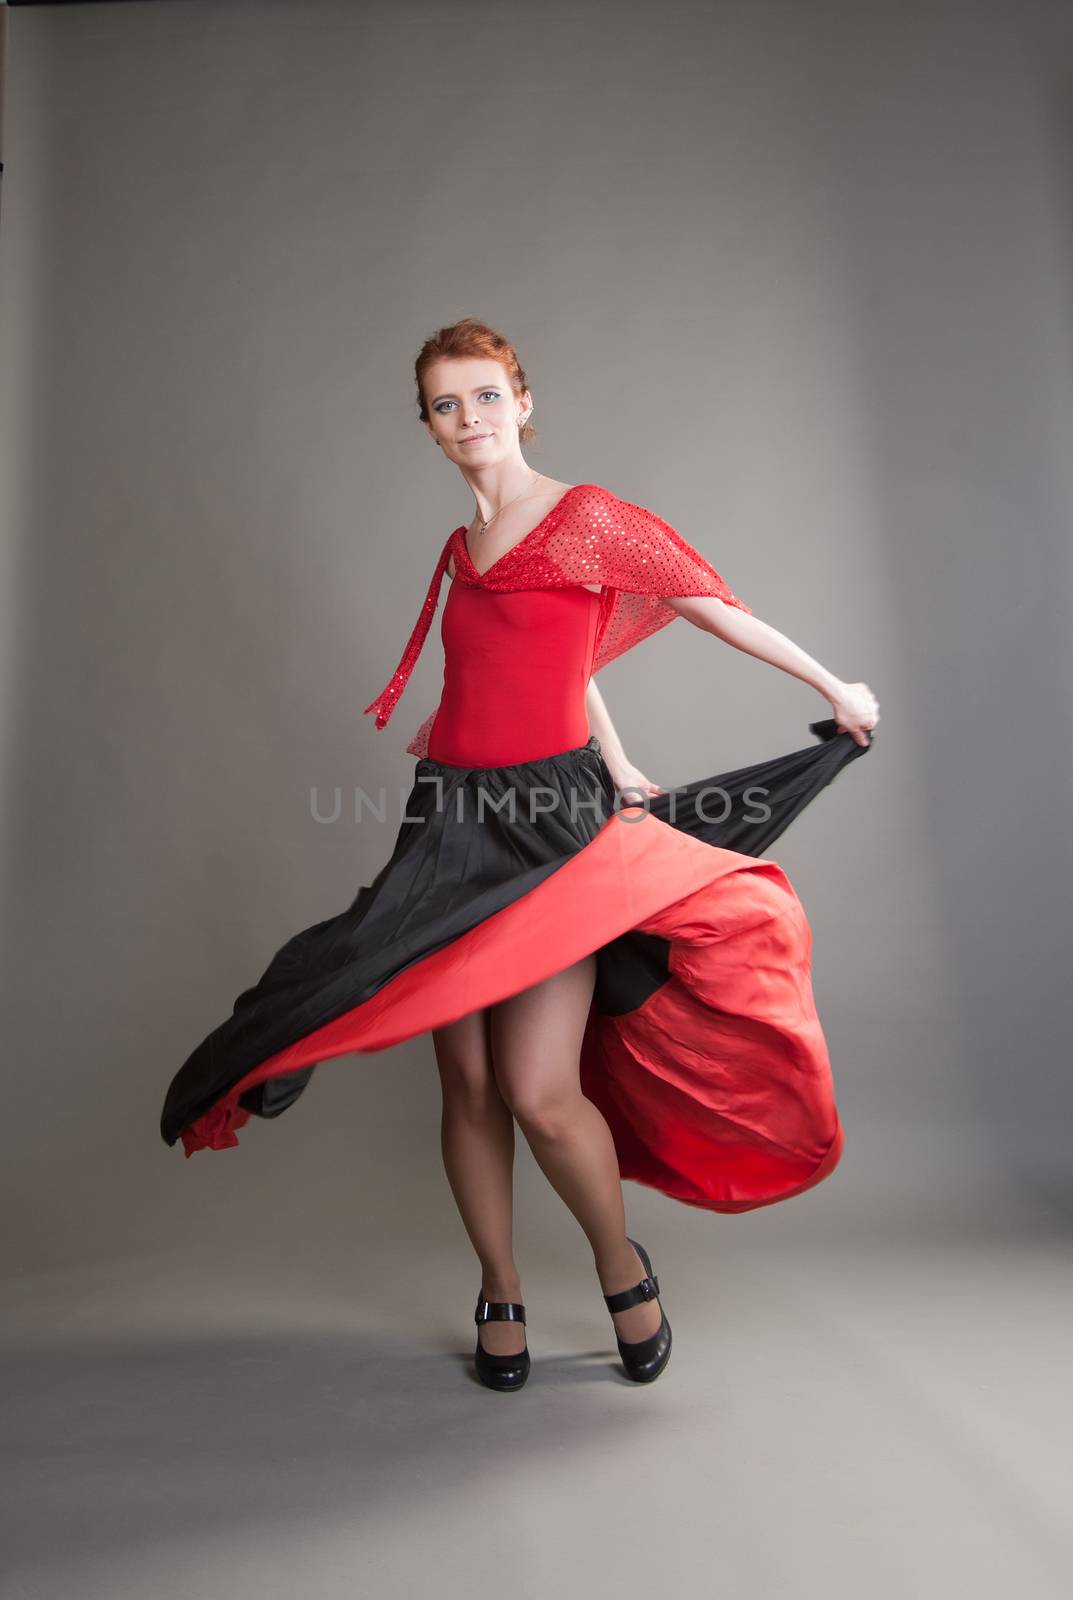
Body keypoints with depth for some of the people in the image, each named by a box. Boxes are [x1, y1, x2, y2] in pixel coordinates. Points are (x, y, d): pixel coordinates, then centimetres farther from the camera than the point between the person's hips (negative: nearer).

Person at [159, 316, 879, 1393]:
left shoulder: (587, 517, -2)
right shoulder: (461, 552, 15)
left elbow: (718, 609, 6)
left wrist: (837, 691, 14)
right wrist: (622, 774, 23)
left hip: (554, 828, -6)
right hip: (452, 829, 6)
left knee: (539, 1093, -11)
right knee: (467, 1082, 8)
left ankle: (622, 1270, 20)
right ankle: (500, 1298, 29)